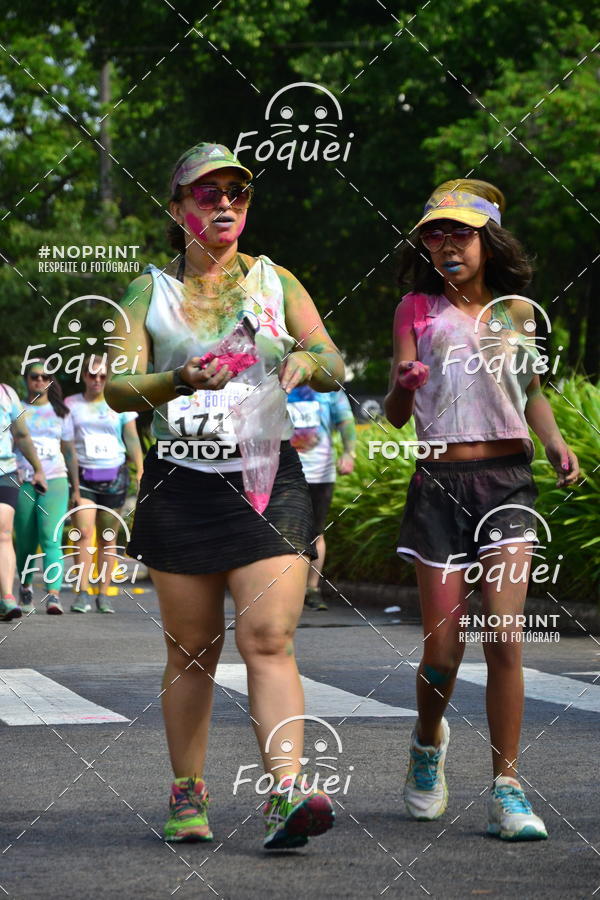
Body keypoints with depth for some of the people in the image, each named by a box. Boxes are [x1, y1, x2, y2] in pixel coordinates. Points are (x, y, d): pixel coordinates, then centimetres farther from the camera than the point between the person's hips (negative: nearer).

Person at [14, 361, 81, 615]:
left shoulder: (60, 412, 13)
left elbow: (70, 452, 16)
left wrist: (76, 489, 13)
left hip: (54, 482, 0)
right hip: (22, 482, 0)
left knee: (51, 539, -16)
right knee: (26, 542, 6)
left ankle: (53, 594, -26)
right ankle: (25, 585, 32)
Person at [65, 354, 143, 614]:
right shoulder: (71, 404, 9)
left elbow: (132, 439, 10)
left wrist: (141, 472, 2)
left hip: (114, 476, 1)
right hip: (82, 475, -1)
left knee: (108, 538, 4)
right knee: (84, 533, -14)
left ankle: (103, 594, 9)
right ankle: (82, 593, -16)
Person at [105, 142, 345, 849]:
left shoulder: (274, 280, 12)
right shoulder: (149, 292, 8)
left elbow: (333, 365, 5)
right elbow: (118, 387, -3)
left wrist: (303, 362, -19)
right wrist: (182, 380, -23)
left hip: (269, 477, 0)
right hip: (181, 480, 0)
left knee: (268, 638, -15)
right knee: (190, 650, 5)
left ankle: (286, 794, -25)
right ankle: (187, 794, 19)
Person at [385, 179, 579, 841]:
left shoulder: (516, 311, 10)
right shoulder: (418, 310, 5)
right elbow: (395, 415, -1)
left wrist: (554, 440, 5)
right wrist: (404, 385, -23)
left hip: (507, 482, 1)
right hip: (439, 485, -1)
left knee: (504, 638, -12)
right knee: (443, 649, 1)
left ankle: (507, 790, -5)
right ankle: (428, 743, 33)